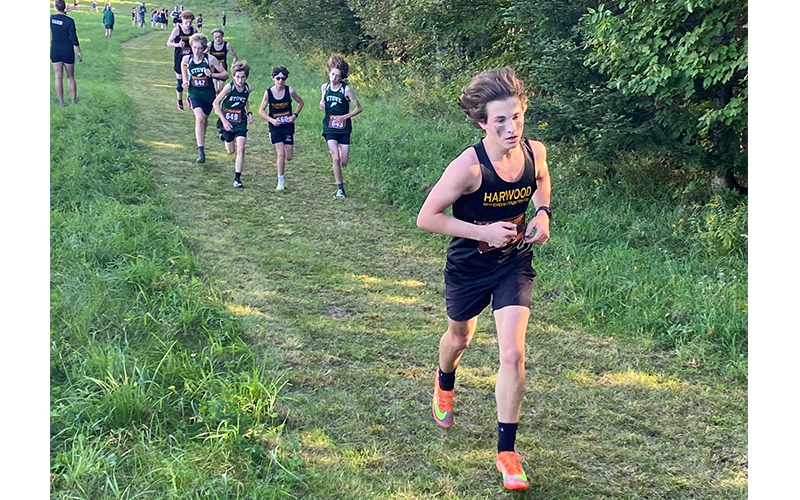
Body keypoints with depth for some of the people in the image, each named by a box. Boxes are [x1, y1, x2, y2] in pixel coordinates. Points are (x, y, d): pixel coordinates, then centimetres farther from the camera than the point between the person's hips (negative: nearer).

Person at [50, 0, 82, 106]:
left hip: (55, 51, 2)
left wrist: (65, 12, 25)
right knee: (70, 77, 10)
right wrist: (79, 52, -4)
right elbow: (74, 38, -12)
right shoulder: (69, 21, -14)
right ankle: (74, 100, 17)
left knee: (58, 77, 6)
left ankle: (61, 101, 9)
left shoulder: (51, 18, -4)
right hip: (67, 51, -2)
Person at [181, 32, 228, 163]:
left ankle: (202, 137, 52)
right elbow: (183, 65, 21)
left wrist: (212, 74, -23)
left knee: (204, 119, 18)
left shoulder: (210, 59, -12)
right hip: (194, 94, -1)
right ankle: (201, 151, -28)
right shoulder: (187, 59, -6)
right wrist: (185, 79, 7)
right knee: (199, 118, -22)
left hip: (209, 94, 1)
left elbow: (225, 74, -7)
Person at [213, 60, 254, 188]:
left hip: (241, 122, 2)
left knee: (241, 149, -12)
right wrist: (224, 120, -15)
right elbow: (216, 103, -11)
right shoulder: (229, 87, -16)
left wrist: (249, 113, 3)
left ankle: (237, 179, -6)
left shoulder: (248, 89, -4)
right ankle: (224, 136, 49)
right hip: (227, 122, -2)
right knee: (231, 151, 12)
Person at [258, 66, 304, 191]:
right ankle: (280, 182, 1)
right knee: (281, 154, -11)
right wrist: (271, 120, -15)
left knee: (288, 157, 3)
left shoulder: (290, 91, -8)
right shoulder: (268, 92, -9)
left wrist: (295, 115, -5)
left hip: (288, 126, 1)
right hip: (275, 126, -1)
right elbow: (261, 110, -1)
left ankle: (279, 162, 40)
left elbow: (301, 102, 8)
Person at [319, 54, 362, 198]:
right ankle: (340, 188, -1)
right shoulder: (325, 87, 1)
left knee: (344, 162, 3)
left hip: (344, 129, -1)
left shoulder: (346, 89, -10)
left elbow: (358, 108, -5)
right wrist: (322, 104, -2)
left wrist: (345, 116, -16)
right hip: (330, 128, 1)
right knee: (336, 158, -13)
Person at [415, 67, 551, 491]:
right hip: (469, 266, -2)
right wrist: (484, 231, -27)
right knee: (460, 337, 24)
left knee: (512, 354, -10)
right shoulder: (468, 166, -29)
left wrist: (543, 212, -7)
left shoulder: (534, 152, -14)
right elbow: (425, 218, -23)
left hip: (514, 265, 2)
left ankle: (506, 452, 3)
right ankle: (444, 382, 62)